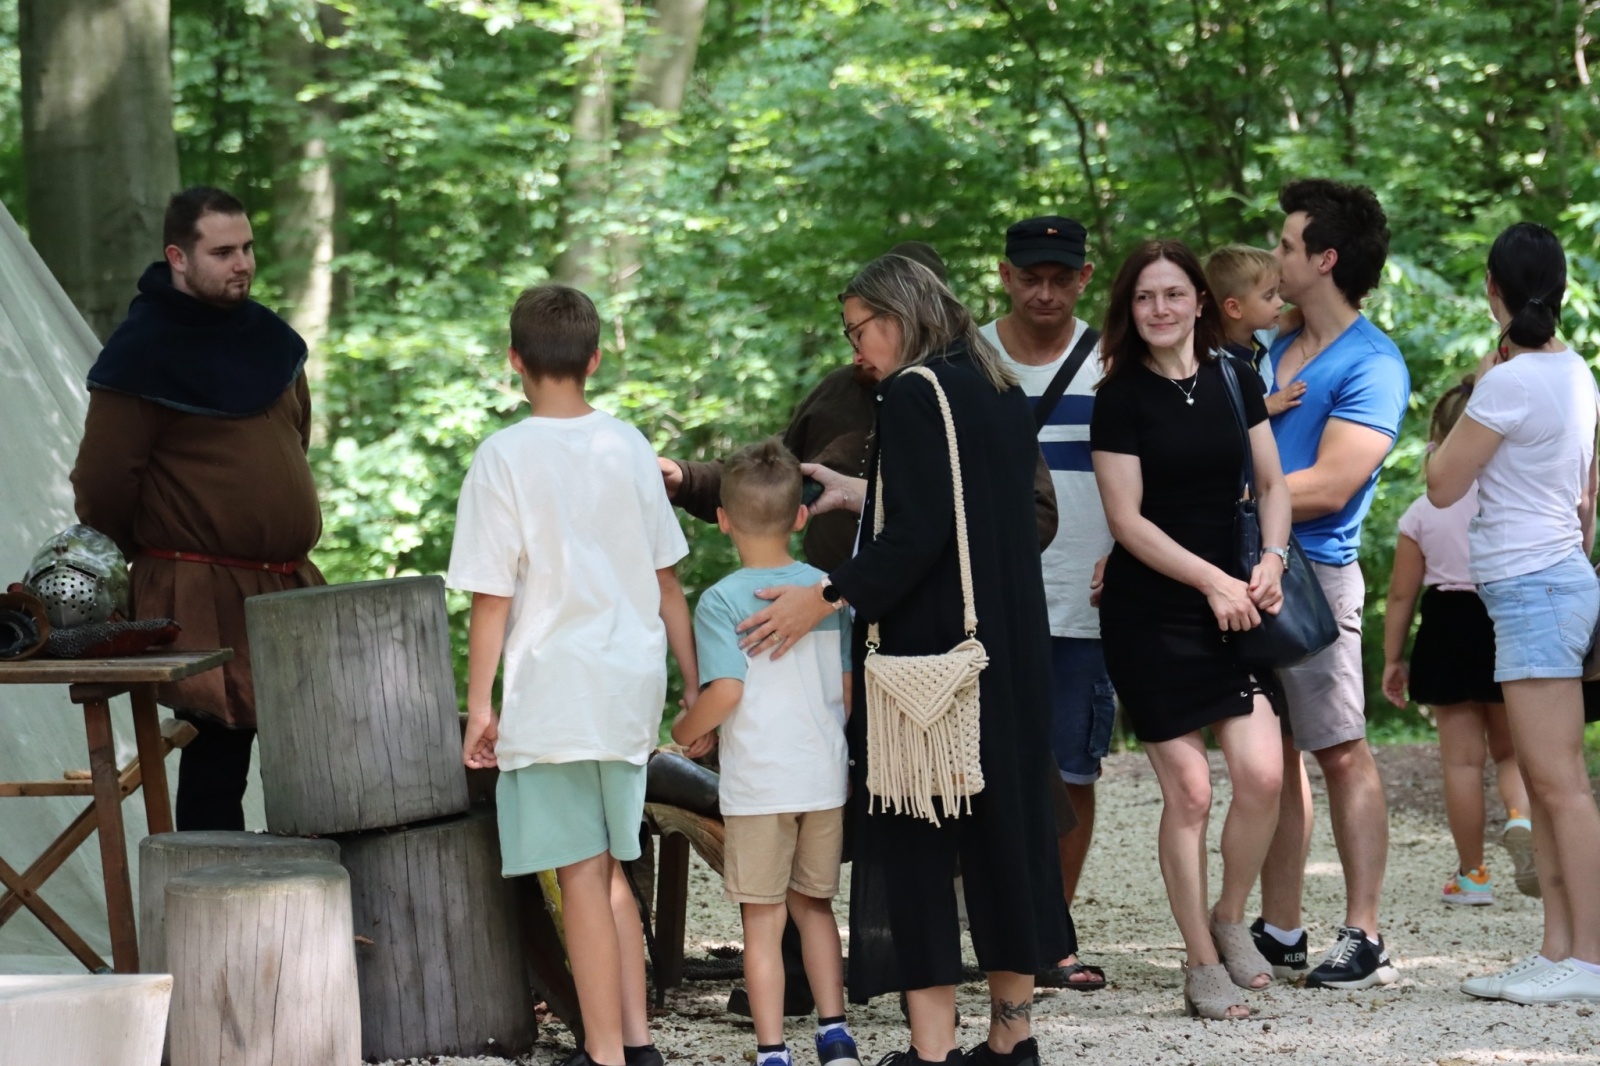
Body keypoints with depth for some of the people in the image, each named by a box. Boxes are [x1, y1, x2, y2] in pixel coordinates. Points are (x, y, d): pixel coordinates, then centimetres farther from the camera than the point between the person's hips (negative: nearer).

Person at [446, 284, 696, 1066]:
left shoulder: (507, 458, -9)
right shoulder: (627, 447, 5)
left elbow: (492, 598, -9)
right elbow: (666, 582, 10)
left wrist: (480, 704, -2)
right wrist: (694, 686, 17)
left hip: (553, 692, -5)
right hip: (630, 686, 5)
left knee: (583, 875, -2)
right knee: (608, 870, 16)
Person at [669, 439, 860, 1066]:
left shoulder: (721, 601, -9)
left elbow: (725, 692, -18)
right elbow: (850, 689, 9)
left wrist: (686, 731, 0)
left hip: (757, 784, -4)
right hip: (826, 778, 4)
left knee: (763, 919, 2)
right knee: (813, 903, 18)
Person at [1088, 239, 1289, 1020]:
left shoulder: (1234, 382, 7)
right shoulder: (1122, 398, -5)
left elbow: (1272, 485, 10)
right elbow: (1127, 518, -9)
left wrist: (1271, 559, -9)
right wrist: (1213, 581, -15)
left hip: (1230, 601, 4)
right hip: (1150, 611, -4)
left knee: (1262, 773, -10)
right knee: (1187, 789, -4)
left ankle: (1230, 919, 14)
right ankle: (1202, 964, 7)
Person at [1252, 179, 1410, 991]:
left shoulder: (1371, 366, -7)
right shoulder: (1273, 353, 17)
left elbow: (1327, 487, -15)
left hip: (1314, 570, -8)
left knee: (1340, 751, -5)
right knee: (1271, 755, 9)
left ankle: (1364, 939, -3)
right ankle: (1280, 935, 13)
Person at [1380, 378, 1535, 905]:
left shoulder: (1422, 513, -3)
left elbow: (1401, 593, -1)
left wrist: (1392, 659, 7)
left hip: (1449, 629, -1)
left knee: (1462, 758, 5)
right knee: (1511, 750, 15)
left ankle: (1472, 873, 8)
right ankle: (1521, 817, -17)